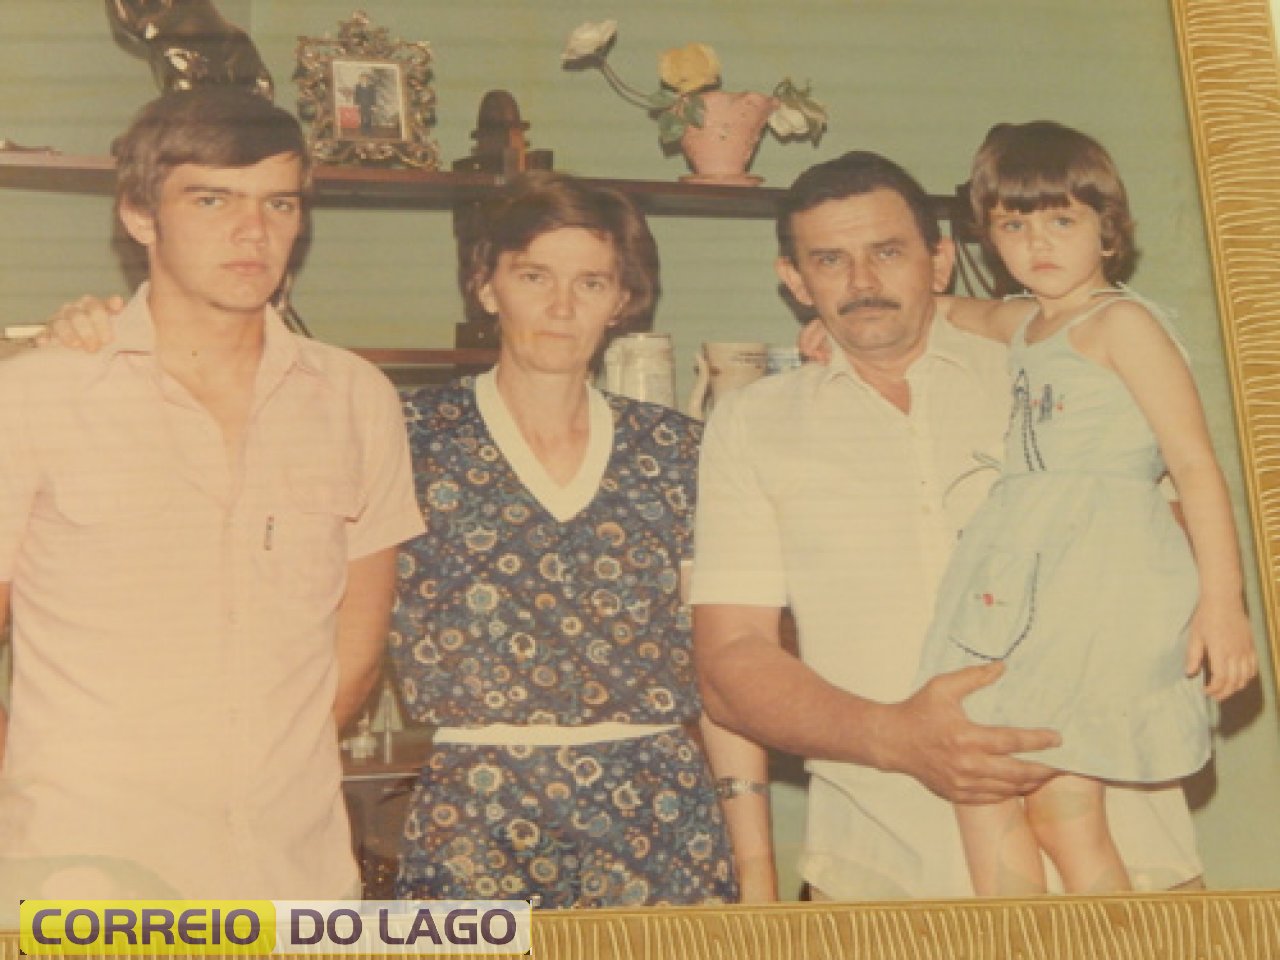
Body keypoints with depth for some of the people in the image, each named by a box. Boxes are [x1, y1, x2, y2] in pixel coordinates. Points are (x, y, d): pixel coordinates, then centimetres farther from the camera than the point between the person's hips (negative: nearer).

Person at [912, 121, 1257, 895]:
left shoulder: (1121, 321, -2)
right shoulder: (1025, 326, 20)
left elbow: (1195, 462, -8)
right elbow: (956, 313, 44)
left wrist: (1221, 598, -15)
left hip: (1101, 572, -7)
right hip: (1024, 577, 7)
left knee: (1060, 806, -15)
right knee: (979, 786, 0)